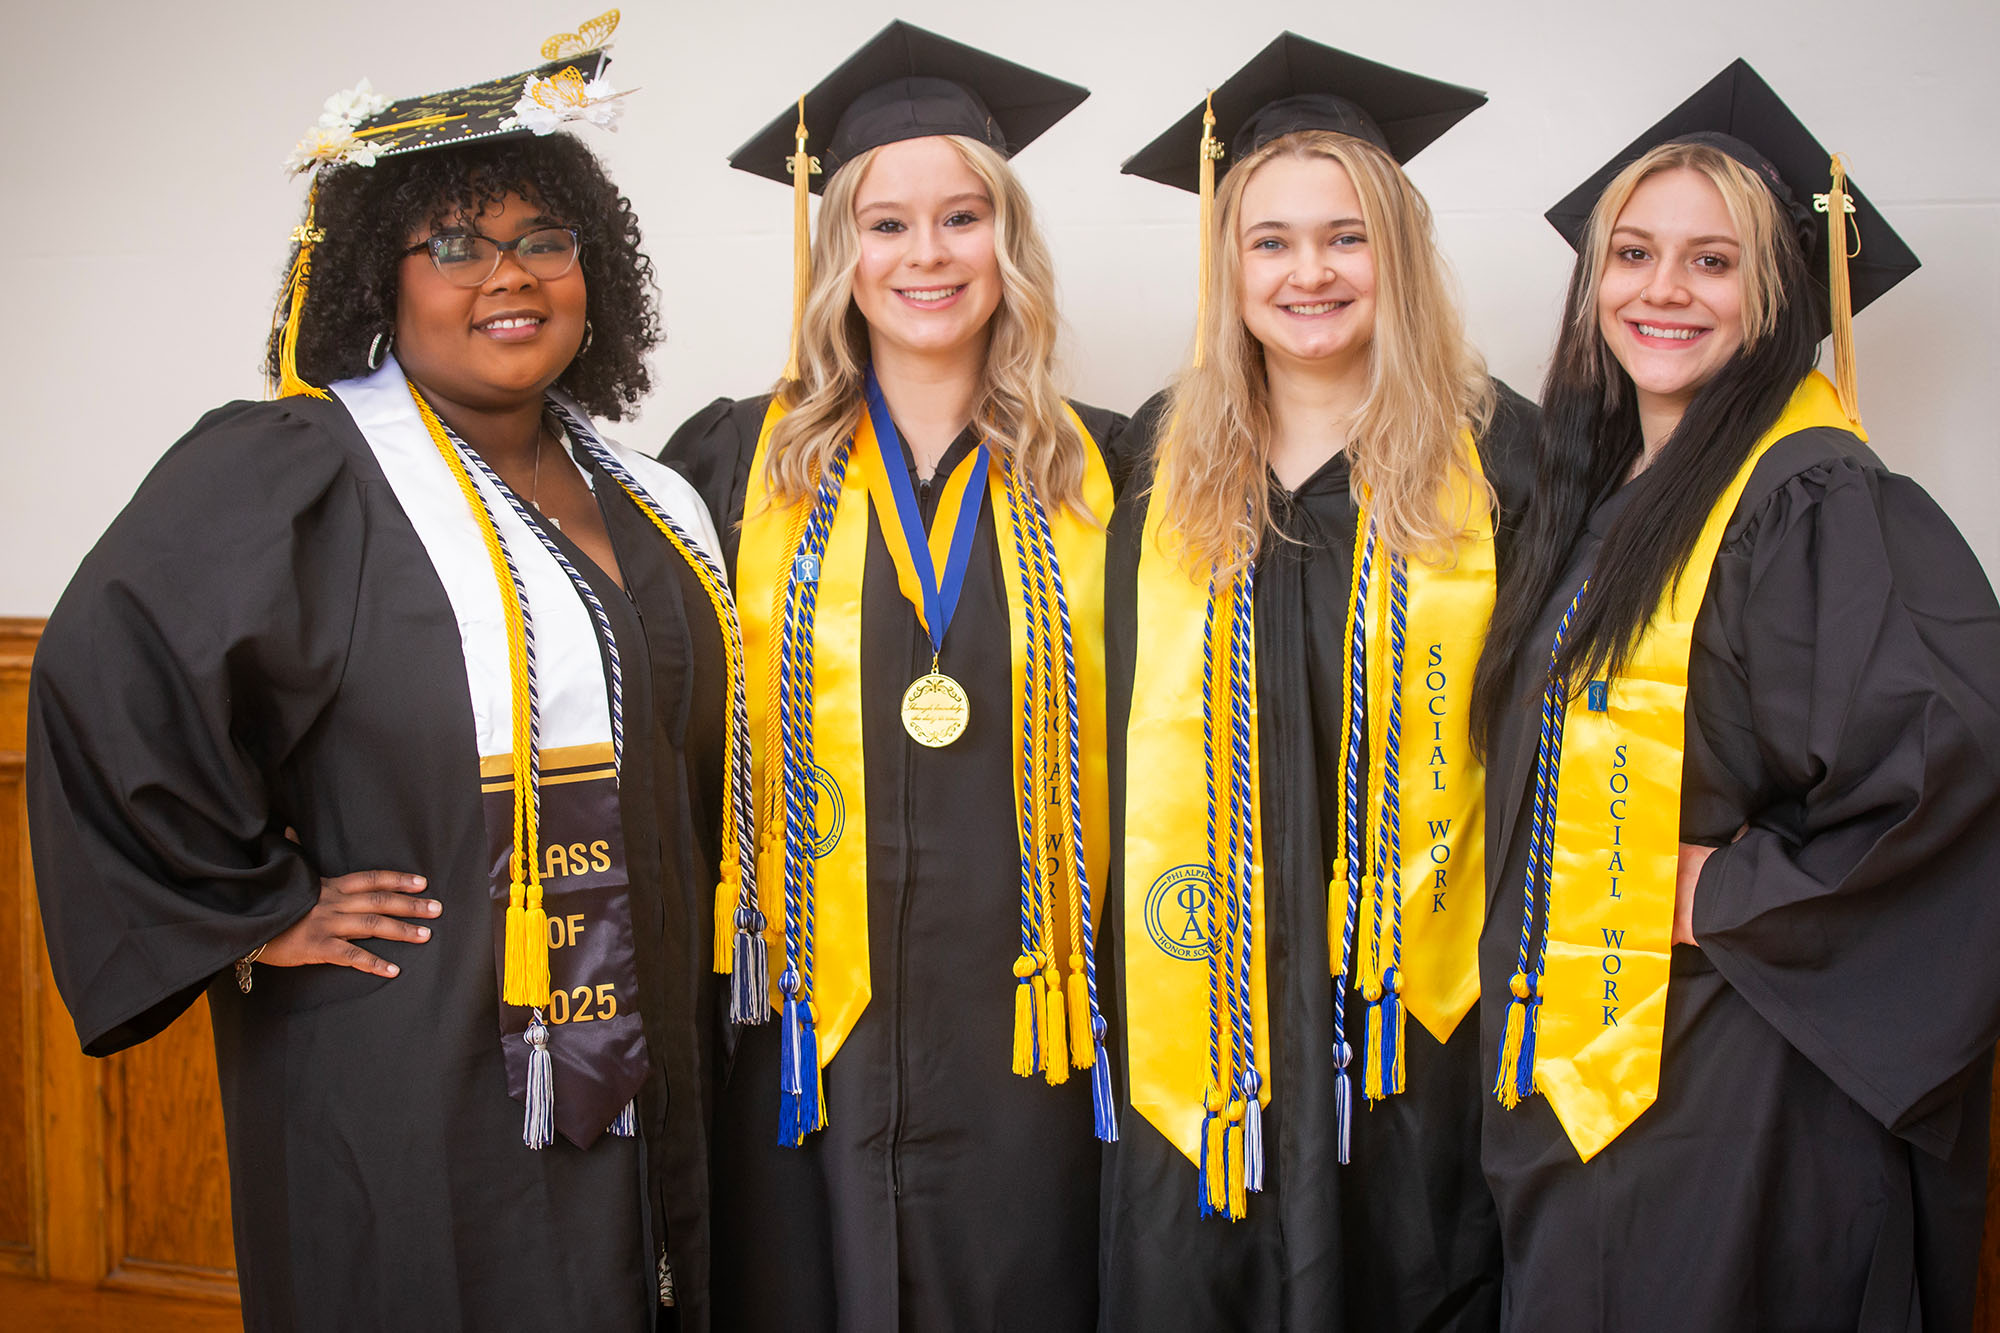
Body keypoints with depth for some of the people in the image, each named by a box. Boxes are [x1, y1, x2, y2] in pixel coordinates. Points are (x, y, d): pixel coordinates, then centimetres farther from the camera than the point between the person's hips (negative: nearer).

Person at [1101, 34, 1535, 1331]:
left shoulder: (1494, 453, -2)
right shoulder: (1166, 458, 6)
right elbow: (1126, 718, 11)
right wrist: (1129, 956, 7)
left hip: (1411, 1009, -2)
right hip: (1206, 1002, 3)